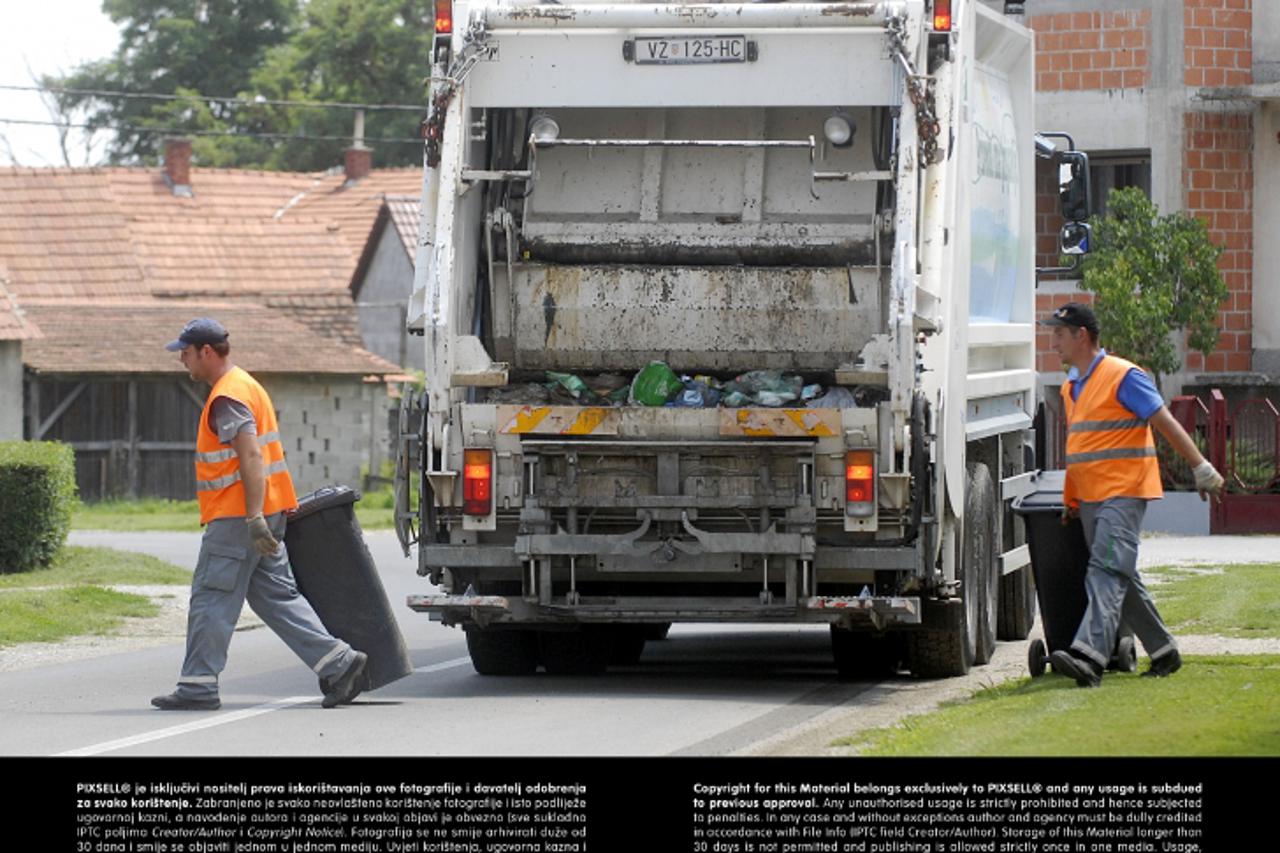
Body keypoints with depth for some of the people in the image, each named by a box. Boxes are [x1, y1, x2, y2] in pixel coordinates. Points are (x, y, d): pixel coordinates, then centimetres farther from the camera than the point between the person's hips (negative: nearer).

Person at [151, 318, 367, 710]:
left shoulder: (227, 398, -15)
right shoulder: (244, 385, 18)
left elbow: (251, 457, -24)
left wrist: (254, 519, -28)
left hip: (236, 518, -10)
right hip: (263, 515, 10)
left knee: (212, 599, -4)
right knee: (276, 595, 11)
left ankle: (198, 687, -1)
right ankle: (338, 662, 6)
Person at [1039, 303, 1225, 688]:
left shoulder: (1123, 377, -8)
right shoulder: (1071, 386, 17)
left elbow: (1166, 424, -10)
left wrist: (1201, 468, -13)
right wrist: (1070, 501, 24)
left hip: (1123, 493, -9)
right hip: (1091, 497, 9)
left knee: (1107, 572, -20)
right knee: (1122, 579, 12)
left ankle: (1090, 656, -34)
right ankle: (1163, 651, 23)